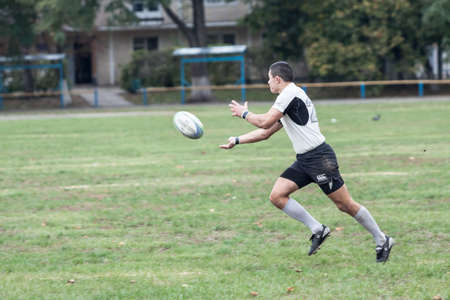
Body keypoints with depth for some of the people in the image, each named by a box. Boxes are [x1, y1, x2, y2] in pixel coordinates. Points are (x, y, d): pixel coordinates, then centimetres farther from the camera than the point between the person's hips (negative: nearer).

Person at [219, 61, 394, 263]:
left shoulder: (290, 93, -11)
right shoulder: (288, 96, 20)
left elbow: (264, 122, -16)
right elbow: (265, 133, 27)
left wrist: (244, 114, 1)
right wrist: (236, 141, 25)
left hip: (320, 157, -10)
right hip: (304, 161, 10)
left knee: (345, 205, -6)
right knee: (277, 196, -3)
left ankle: (382, 240, 6)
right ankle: (317, 230, 0)